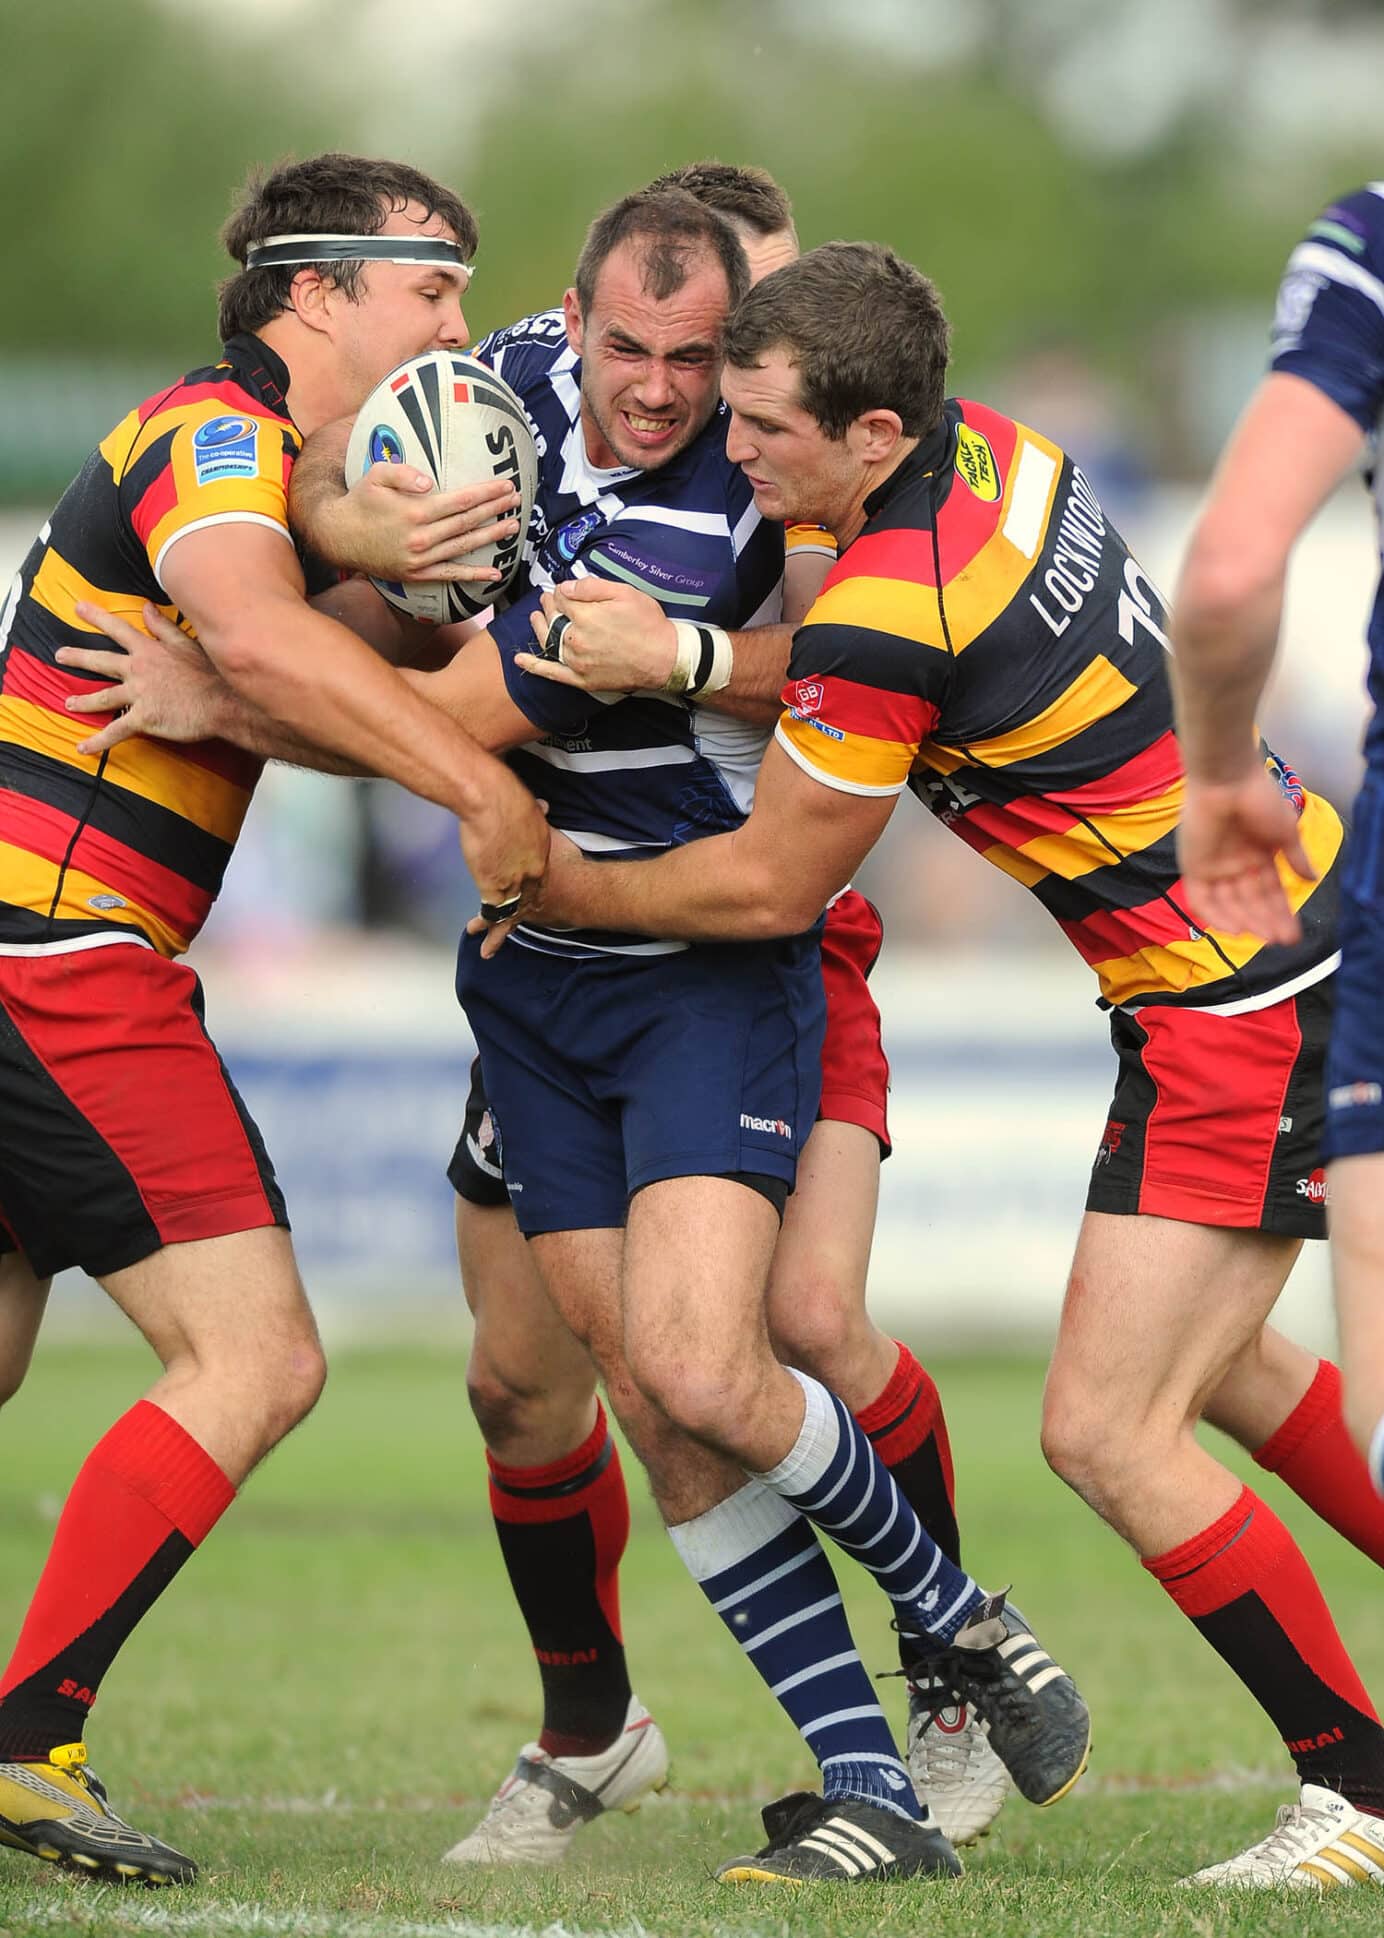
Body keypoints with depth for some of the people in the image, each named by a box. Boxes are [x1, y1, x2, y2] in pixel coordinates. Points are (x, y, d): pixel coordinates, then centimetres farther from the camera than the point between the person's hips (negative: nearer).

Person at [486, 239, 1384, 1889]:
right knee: (1208, 1365, 24)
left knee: (1106, 1431, -7)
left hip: (1244, 1019, -10)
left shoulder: (893, 608, -25)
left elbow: (770, 886, -13)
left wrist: (559, 889, 1)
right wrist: (676, 656, -1)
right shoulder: (986, 448, 1)